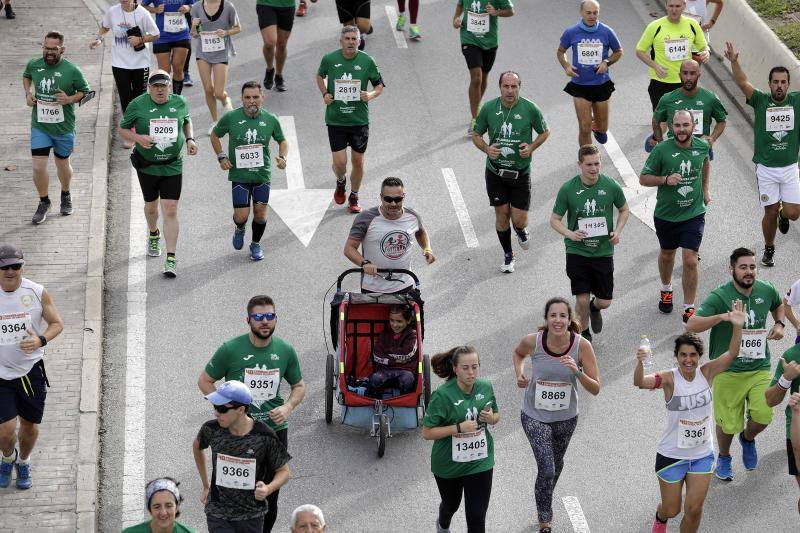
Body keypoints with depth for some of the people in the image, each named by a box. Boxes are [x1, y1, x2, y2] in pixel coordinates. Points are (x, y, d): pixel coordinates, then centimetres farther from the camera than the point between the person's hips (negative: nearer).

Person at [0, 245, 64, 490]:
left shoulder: (37, 293, -8)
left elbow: (57, 324, 1)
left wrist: (41, 340, -18)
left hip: (31, 369, 1)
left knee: (30, 425, 10)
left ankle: (23, 463, 41)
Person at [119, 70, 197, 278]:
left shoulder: (179, 103, -1)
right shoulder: (137, 105, -8)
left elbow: (187, 121, 19)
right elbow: (123, 129, 0)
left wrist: (190, 139, 1)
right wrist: (138, 138, -19)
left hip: (173, 167, 0)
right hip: (147, 166, 0)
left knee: (170, 211, -8)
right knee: (151, 206, 17)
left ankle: (171, 258, -7)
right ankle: (153, 236, 51)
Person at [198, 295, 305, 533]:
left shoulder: (285, 350, -1)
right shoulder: (230, 350, -11)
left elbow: (299, 386, 12)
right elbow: (204, 381, 0)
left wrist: (287, 407, -8)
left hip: (275, 430, 3)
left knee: (269, 500, 10)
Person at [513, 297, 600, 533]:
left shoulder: (582, 346, -22)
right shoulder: (532, 341, -22)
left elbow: (595, 389, -17)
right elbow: (518, 354, 5)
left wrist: (577, 372, -35)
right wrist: (519, 373, -14)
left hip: (566, 417, 2)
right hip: (535, 416, -2)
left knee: (556, 464, 25)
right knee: (547, 469, -13)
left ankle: (545, 500, 56)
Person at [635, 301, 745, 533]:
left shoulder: (706, 373, -9)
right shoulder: (669, 379, -19)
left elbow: (732, 353, -21)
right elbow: (639, 383, -36)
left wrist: (737, 326, -38)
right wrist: (640, 363, -57)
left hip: (702, 455, 2)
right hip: (672, 455, -2)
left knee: (694, 509, 3)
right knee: (672, 510, 14)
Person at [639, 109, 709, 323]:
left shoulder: (702, 146, -7)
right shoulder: (661, 150, -16)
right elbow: (643, 178, -9)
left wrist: (706, 189, 18)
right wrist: (665, 179, -24)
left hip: (694, 214, 0)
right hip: (666, 214, 0)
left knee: (691, 261, -9)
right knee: (667, 254, 22)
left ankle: (689, 308, 2)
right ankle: (666, 289, 50)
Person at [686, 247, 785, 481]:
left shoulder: (766, 290, -1)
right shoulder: (720, 297, -17)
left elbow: (779, 304, 24)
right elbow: (692, 324, -25)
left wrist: (779, 324, 5)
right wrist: (722, 316, -37)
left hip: (760, 368, 3)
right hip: (728, 371, -3)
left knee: (763, 416, -10)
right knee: (728, 423, 5)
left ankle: (748, 438, 27)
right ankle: (724, 457, 38)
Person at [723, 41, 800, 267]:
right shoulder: (760, 101, -7)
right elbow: (742, 83, -21)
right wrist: (734, 61, -38)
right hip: (766, 169, -1)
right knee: (770, 212, 5)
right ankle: (769, 248, 29)